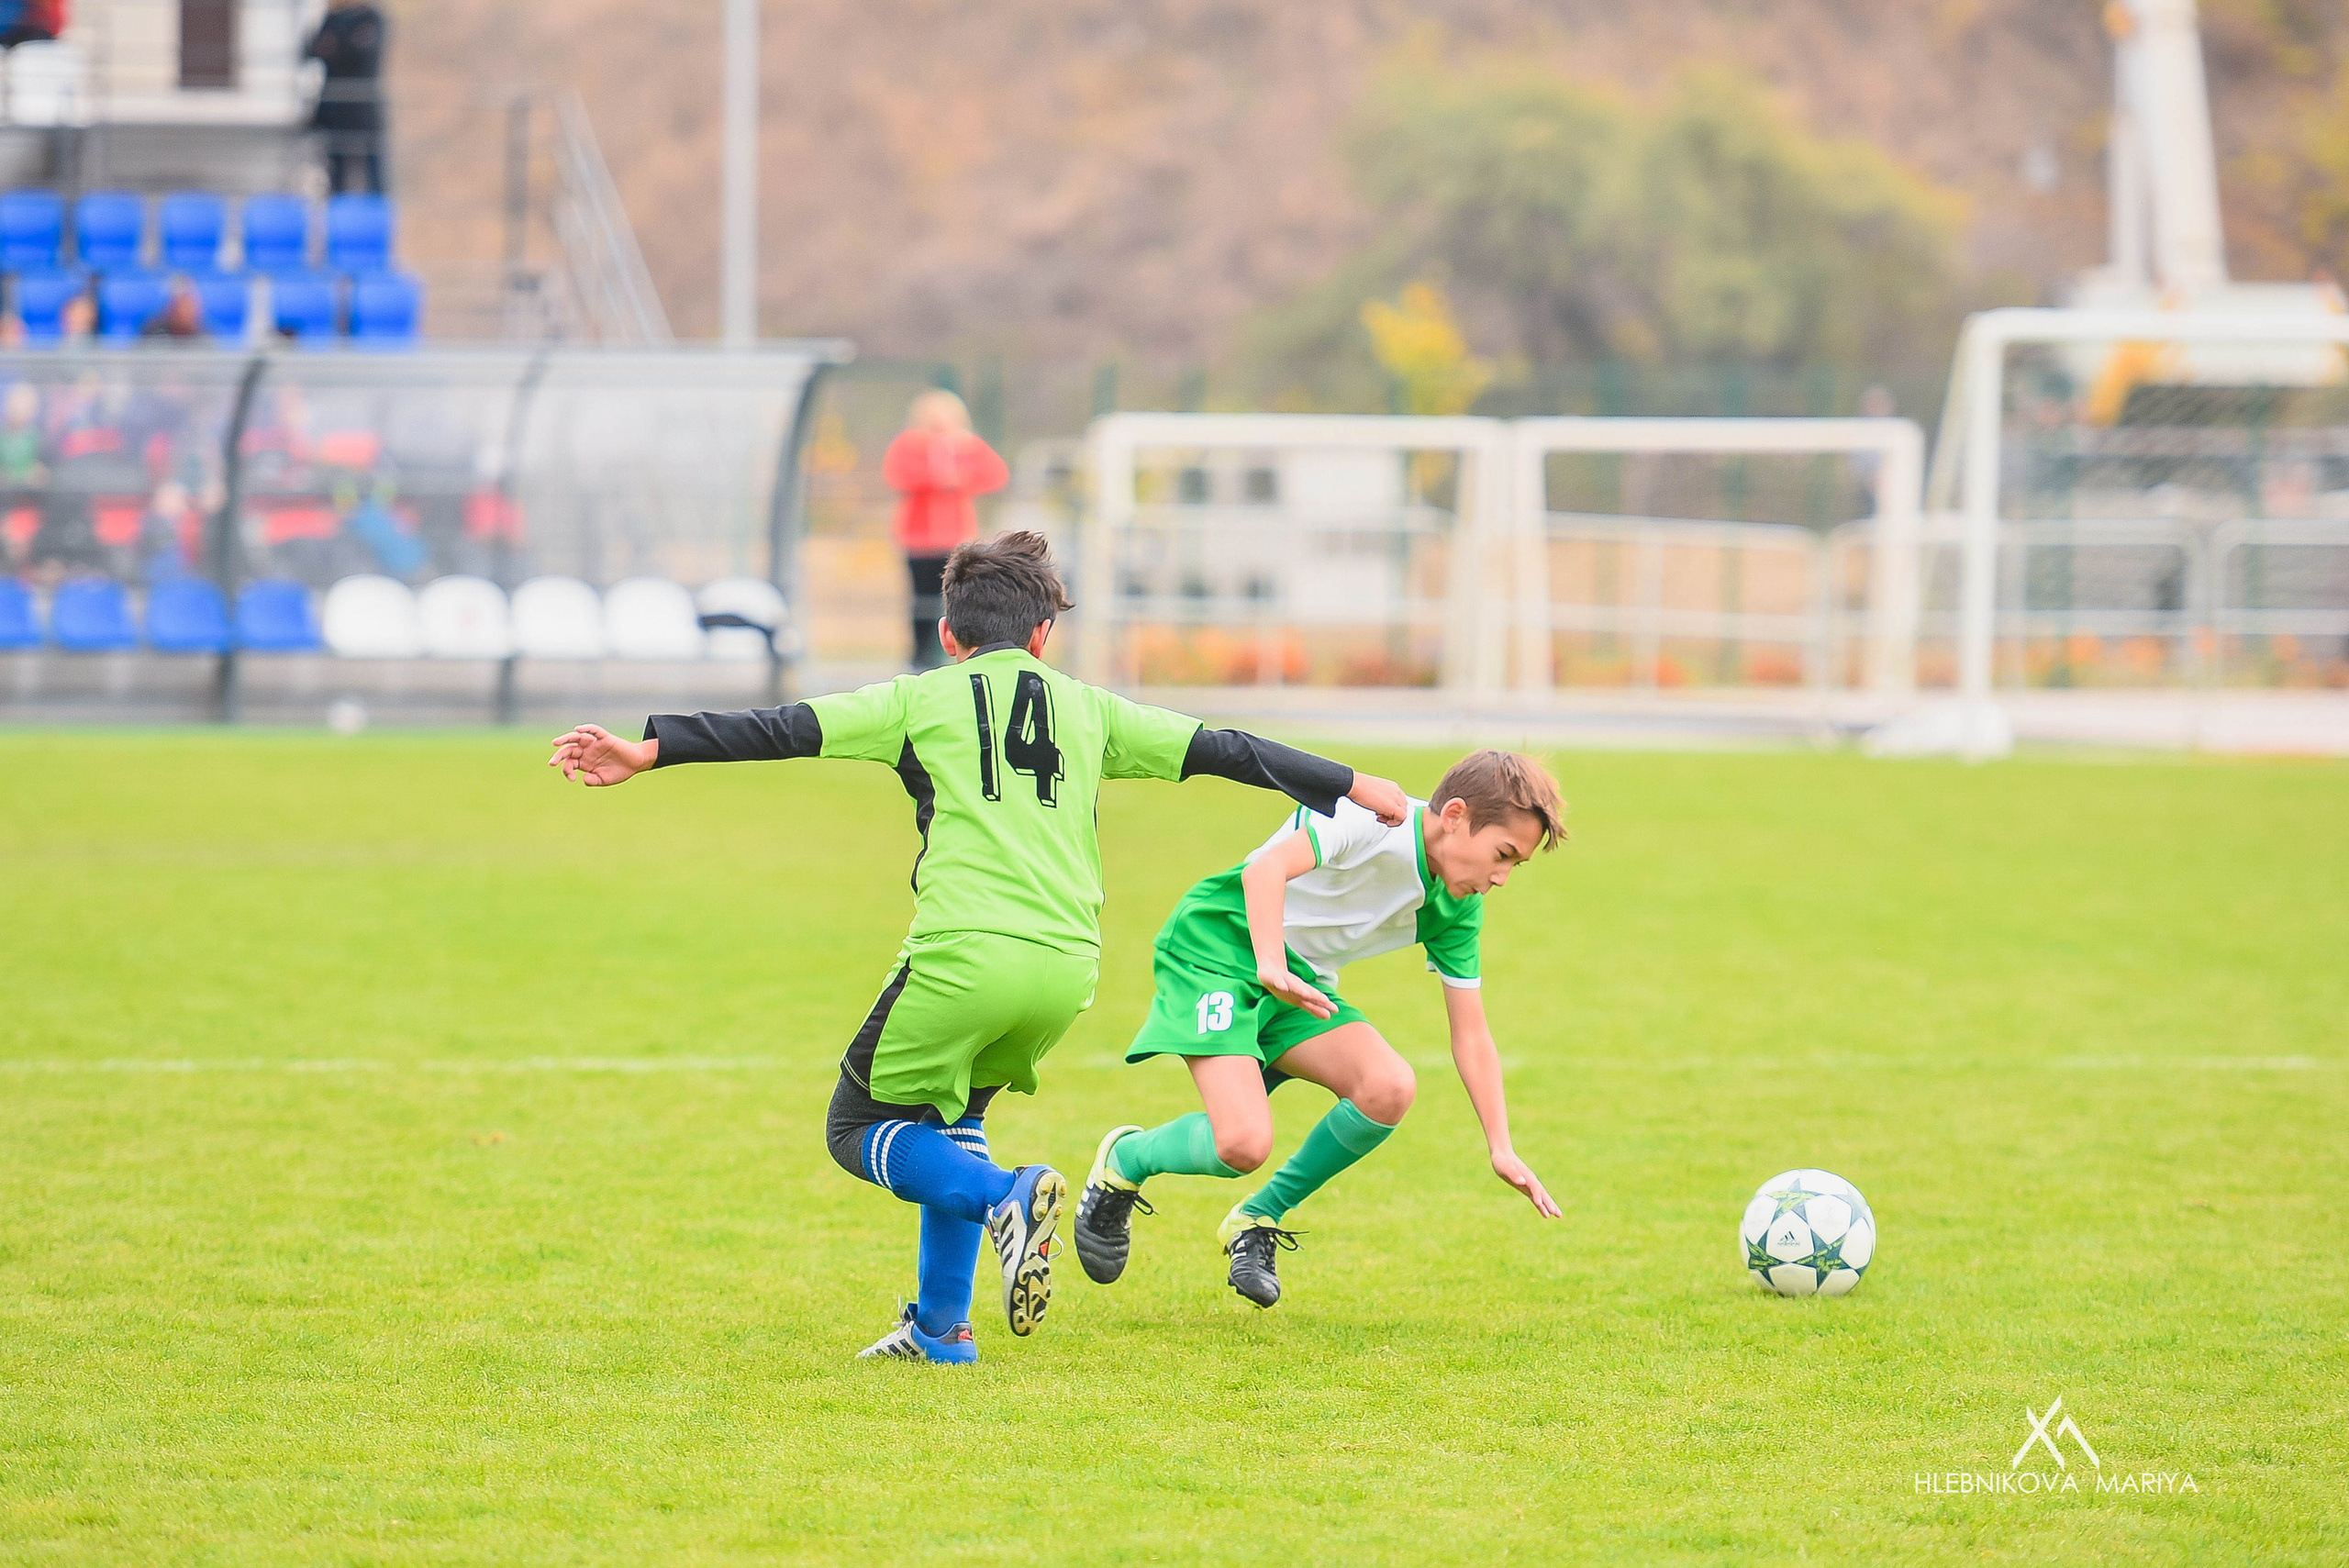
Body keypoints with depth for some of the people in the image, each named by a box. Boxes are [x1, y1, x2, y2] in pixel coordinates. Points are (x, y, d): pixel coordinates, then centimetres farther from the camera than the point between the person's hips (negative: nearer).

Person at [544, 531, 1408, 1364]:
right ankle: (941, 1326, 21)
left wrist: (648, 750, 6)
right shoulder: (1088, 710, 19)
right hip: (1068, 962, 5)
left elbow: (784, 730, 4)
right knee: (950, 1118, 27)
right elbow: (1219, 751, 24)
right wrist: (1350, 787, 34)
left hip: (964, 953, -5)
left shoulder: (922, 700, 10)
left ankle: (1005, 1196, -17)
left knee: (858, 1128, 9)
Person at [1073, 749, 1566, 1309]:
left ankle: (1257, 1220, 2)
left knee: (1389, 1089, -19)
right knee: (1243, 1143, -24)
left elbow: (1470, 1036, 6)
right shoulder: (1370, 817, -23)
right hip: (1214, 952, -7)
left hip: (1303, 984, 7)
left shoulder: (1456, 911, 0)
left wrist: (1502, 1149, 0)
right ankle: (1123, 1162, 10)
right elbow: (1267, 869, -38)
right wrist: (1271, 968, -52)